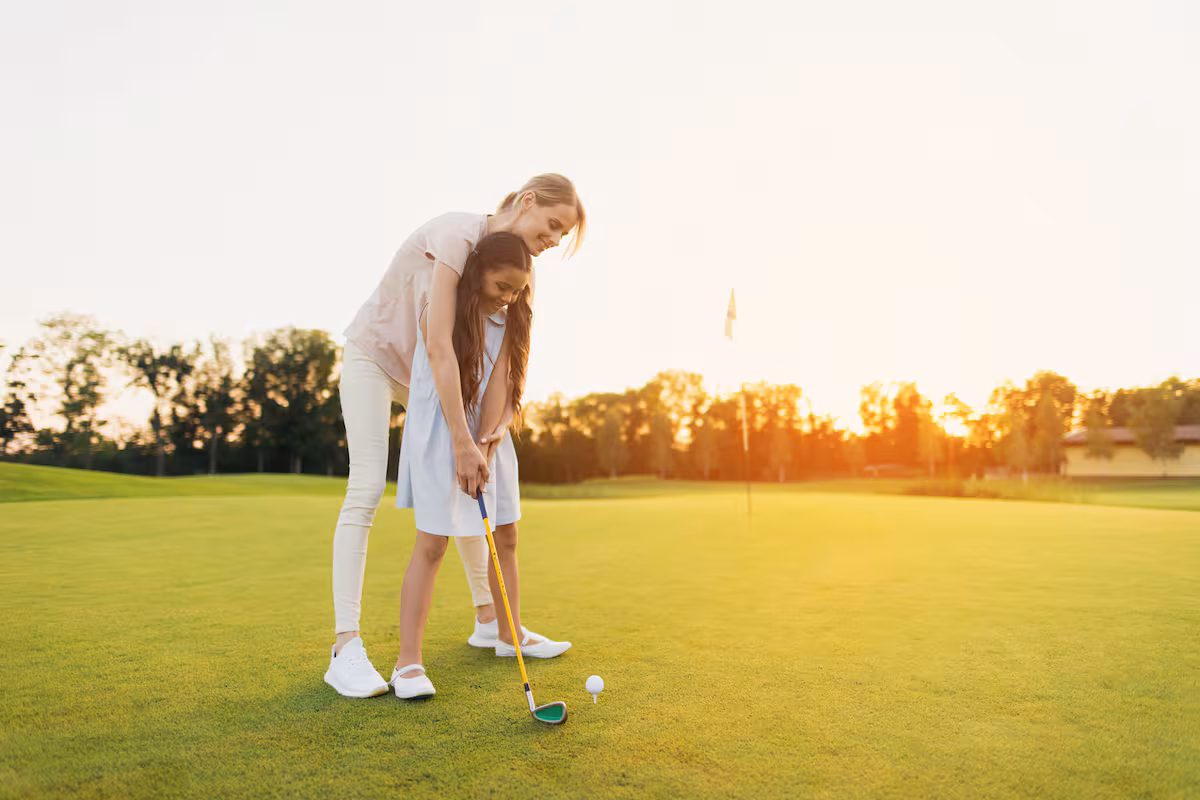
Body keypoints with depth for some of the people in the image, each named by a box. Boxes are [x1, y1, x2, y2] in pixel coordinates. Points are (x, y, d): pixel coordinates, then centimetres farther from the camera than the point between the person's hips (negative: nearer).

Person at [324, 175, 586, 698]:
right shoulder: (459, 234, -29)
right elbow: (440, 345, -36)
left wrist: (487, 436, -23)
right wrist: (462, 440, -37)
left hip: (426, 374, 7)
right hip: (373, 355, -7)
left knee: (464, 489, 6)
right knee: (366, 488, -18)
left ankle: (489, 621, 19)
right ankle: (345, 647, -16)